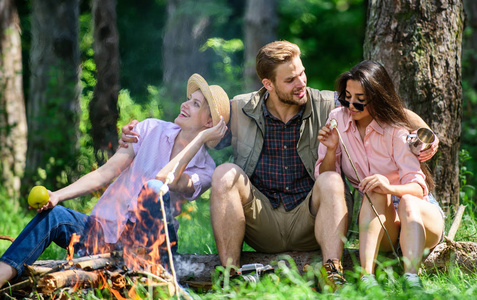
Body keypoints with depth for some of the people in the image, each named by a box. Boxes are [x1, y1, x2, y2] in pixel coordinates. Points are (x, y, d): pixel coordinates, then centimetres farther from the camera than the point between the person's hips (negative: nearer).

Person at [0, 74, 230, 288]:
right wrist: (57, 196, -12)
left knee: (155, 189, -31)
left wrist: (200, 138, -15)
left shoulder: (205, 169, -1)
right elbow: (105, 173, 1)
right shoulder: (151, 129, 7)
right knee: (52, 215, -26)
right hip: (104, 231, 3)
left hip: (147, 240, -3)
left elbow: (165, 178, -23)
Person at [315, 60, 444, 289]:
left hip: (417, 212, -2)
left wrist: (390, 187, -40)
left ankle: (411, 278, -54)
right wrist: (331, 150, -18)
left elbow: (418, 187, -19)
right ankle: (367, 276, -49)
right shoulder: (337, 119, -1)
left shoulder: (396, 130, -11)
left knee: (407, 202, -35)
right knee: (375, 194, -31)